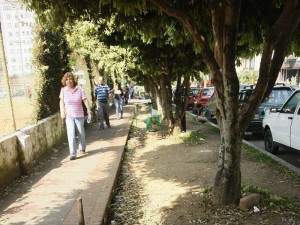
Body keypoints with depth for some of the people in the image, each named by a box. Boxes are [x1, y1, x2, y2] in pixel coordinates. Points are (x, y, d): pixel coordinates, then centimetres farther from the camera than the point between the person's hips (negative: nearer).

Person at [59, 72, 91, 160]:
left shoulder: (79, 89, -8)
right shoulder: (63, 90, -3)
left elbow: (85, 100, -8)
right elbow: (61, 101, 7)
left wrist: (89, 110, -18)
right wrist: (62, 111, -6)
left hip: (79, 115, 0)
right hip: (69, 116, 0)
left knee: (81, 133, 13)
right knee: (71, 135, -7)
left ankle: (82, 148, 37)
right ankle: (73, 154, -5)